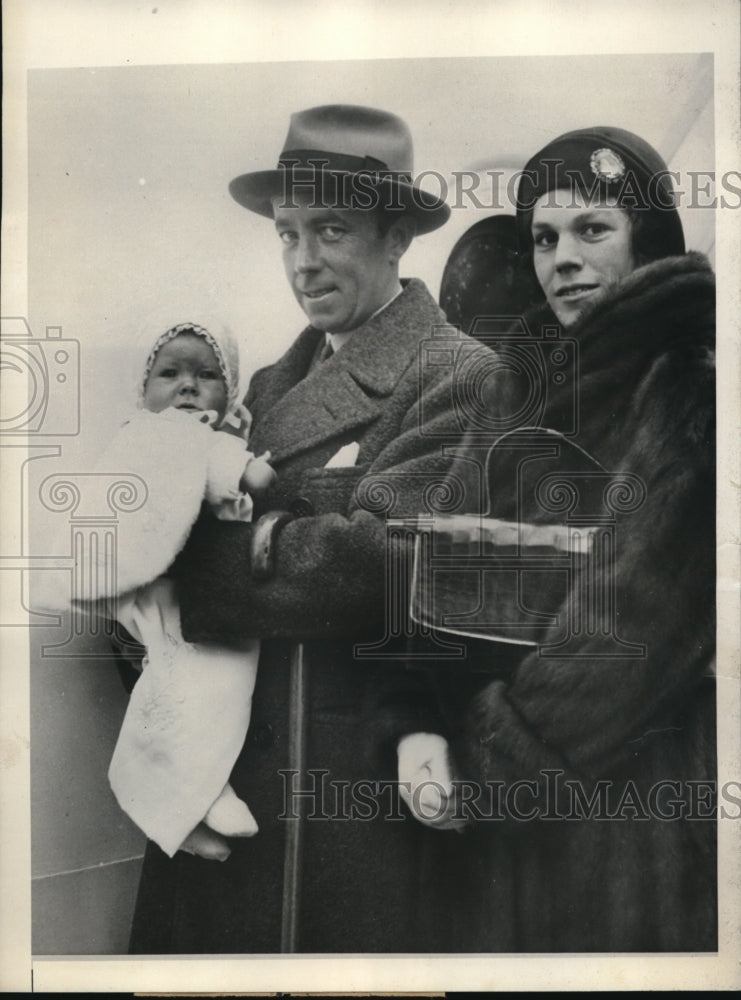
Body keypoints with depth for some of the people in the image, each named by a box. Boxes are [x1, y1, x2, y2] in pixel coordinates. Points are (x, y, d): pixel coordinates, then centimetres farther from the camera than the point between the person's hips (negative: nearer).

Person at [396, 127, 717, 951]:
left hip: (643, 792, -4)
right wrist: (419, 730, -11)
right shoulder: (520, 390, 9)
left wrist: (491, 760, -15)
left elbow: (644, 615, -16)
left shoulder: (690, 393, -7)